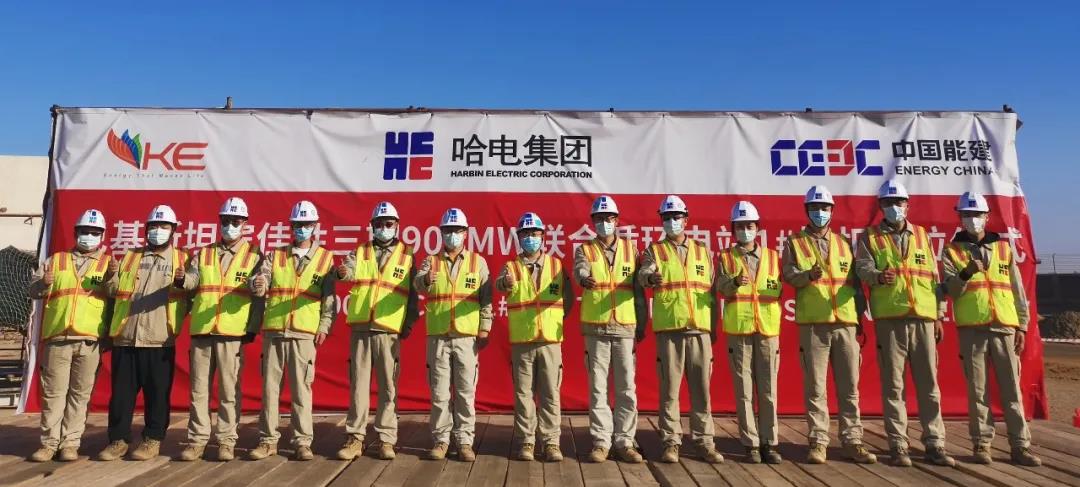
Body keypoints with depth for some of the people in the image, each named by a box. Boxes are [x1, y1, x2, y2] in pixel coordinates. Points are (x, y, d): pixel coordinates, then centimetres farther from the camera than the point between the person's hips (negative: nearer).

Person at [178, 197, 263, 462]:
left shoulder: (254, 256, 7)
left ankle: (226, 441, 10)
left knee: (229, 390, 1)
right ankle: (197, 440, 16)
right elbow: (192, 281, 2)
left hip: (234, 333, -3)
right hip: (201, 331, 3)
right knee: (199, 389, 7)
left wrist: (252, 328, -4)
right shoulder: (203, 254, 16)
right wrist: (183, 279, -22)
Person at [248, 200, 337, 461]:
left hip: (305, 333, -2)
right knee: (270, 386, 6)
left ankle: (302, 442, 6)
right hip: (273, 330, 2)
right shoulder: (275, 256, 14)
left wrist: (324, 326, -3)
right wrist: (258, 284, -23)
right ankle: (268, 440, 17)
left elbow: (330, 297, 5)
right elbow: (262, 280, 1)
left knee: (301, 388, -1)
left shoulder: (325, 258, 8)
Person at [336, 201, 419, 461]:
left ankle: (385, 439, 11)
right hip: (360, 328, 1)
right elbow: (349, 272, -9)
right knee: (358, 384, 5)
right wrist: (343, 272, -33)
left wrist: (409, 323, 0)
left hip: (389, 331, -1)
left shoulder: (407, 255, 8)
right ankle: (355, 437, 13)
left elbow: (413, 294, 8)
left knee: (388, 386, 3)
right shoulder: (359, 253, 12)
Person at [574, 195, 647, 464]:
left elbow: (639, 290, 10)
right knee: (598, 388, 3)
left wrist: (642, 324, 6)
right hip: (596, 328, -1)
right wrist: (585, 279, -41)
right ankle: (601, 441, 13)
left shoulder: (630, 249, 10)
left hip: (626, 327, 1)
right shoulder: (585, 250, 7)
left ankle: (624, 441, 15)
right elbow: (579, 270, -17)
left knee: (626, 389, 4)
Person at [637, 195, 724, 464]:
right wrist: (649, 277, -37)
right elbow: (643, 274, -13)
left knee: (701, 387, 6)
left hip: (700, 329, 3)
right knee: (669, 388, 0)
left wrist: (714, 325, 12)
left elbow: (712, 290, 17)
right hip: (668, 329, -2)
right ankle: (671, 442, 9)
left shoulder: (703, 251, 16)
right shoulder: (654, 250, 8)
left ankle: (704, 440, 16)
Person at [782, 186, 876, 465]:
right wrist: (808, 275, -27)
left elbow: (855, 282, 17)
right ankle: (818, 442, 7)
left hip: (846, 324, 3)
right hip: (812, 324, -3)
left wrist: (860, 316, 13)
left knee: (849, 386, 6)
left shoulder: (843, 243, 17)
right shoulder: (794, 243, 8)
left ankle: (852, 441, 14)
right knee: (815, 387, 0)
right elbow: (789, 276, -6)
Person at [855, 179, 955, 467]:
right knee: (893, 384, 0)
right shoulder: (870, 237, 9)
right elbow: (863, 268, -6)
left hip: (923, 319, 3)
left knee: (929, 383, 4)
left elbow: (934, 277, 16)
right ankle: (898, 446, 7)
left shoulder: (921, 235, 17)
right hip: (889, 319, -3)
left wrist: (939, 315, 11)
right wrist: (878, 275, -29)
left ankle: (934, 444, 13)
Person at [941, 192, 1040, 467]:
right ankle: (981, 443, 10)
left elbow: (1017, 290, 13)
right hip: (971, 329, -2)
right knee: (978, 390, 2)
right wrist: (965, 274, -21)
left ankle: (1020, 445, 10)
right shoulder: (952, 251, 7)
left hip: (1004, 328, 2)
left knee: (1011, 389, 3)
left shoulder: (1003, 248, 13)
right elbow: (949, 290, -3)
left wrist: (1022, 325, 7)